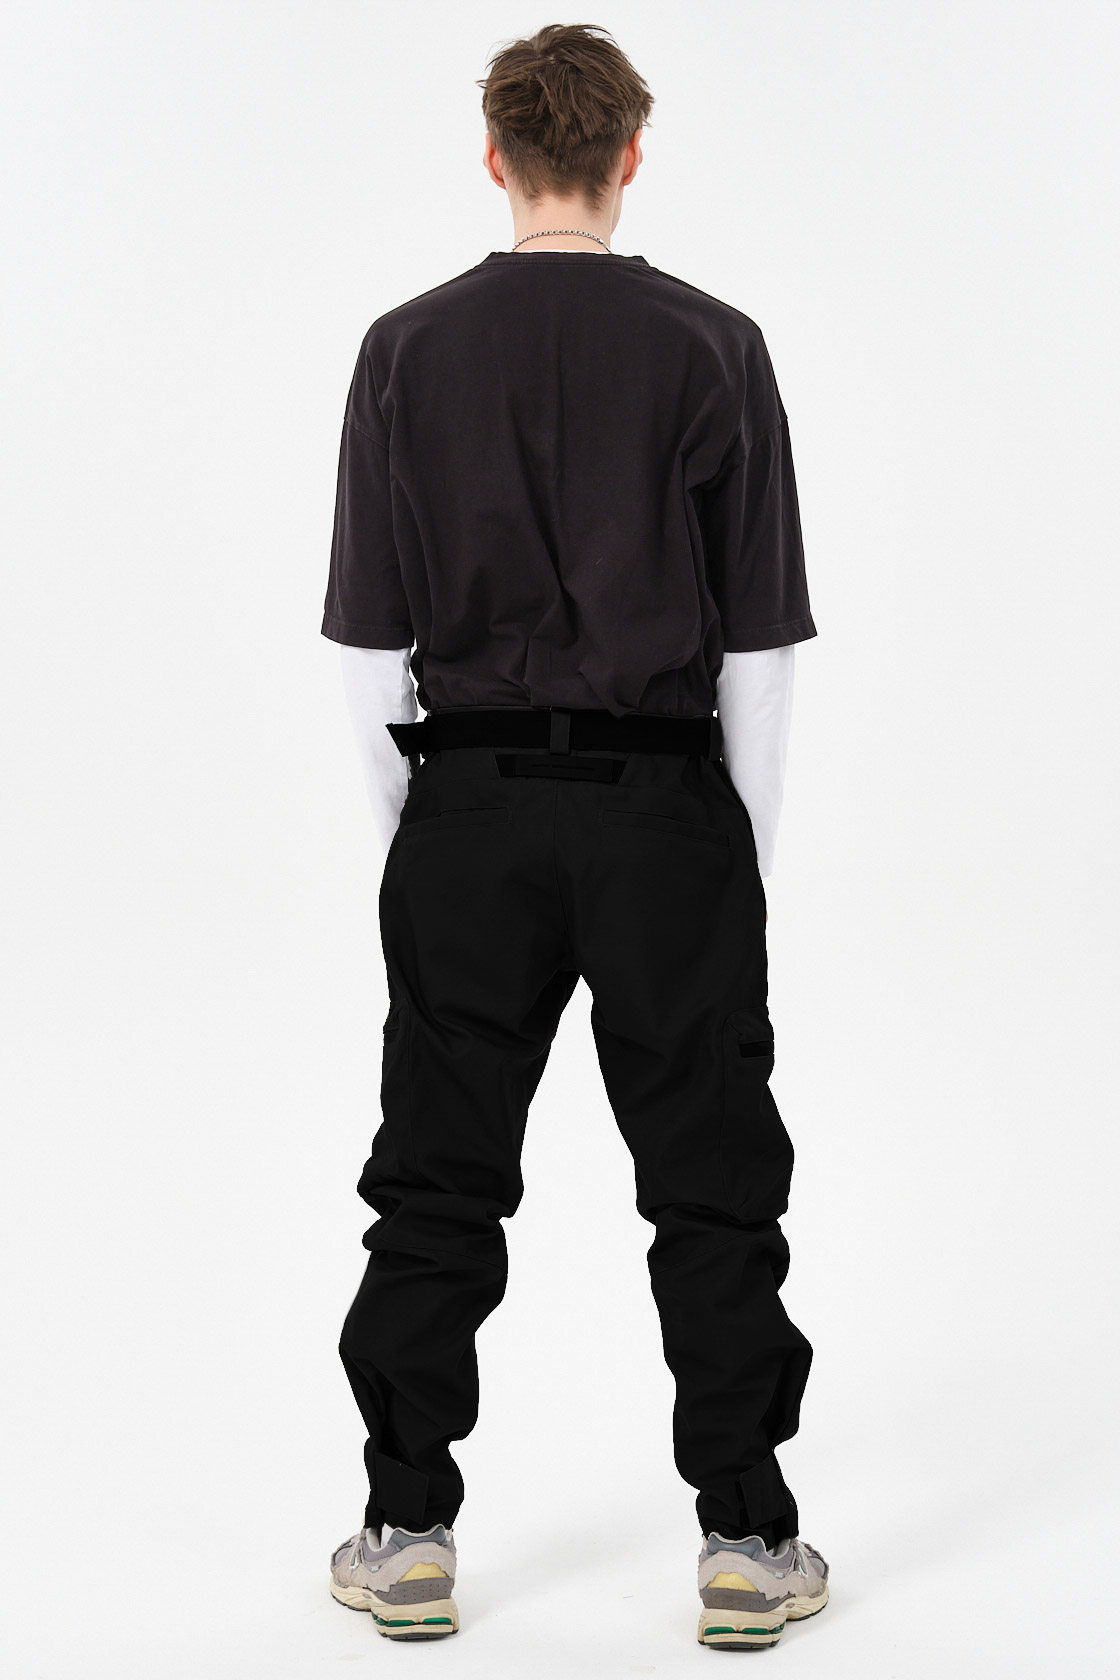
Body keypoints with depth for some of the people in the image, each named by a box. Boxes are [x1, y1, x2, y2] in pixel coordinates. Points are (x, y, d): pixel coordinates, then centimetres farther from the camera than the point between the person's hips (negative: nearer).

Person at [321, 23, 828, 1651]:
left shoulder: (409, 350, 0)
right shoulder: (714, 349, -3)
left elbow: (370, 644, 1)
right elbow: (760, 647, -3)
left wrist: (411, 842, 11)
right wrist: (750, 862, 6)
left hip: (471, 809, 1)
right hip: (663, 813, -1)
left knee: (438, 1191, 9)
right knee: (715, 1192, 7)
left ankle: (409, 1535, 13)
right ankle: (747, 1543, 11)